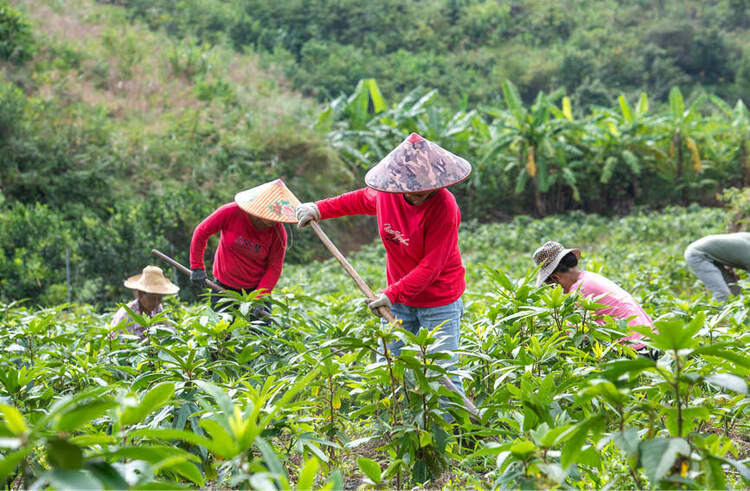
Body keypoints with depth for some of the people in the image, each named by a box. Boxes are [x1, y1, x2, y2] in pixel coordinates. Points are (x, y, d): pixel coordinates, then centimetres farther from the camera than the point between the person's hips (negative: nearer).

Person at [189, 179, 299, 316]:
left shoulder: (278, 232, -16)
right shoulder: (230, 212, -18)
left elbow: (274, 268, -10)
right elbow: (201, 232, -5)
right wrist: (197, 267, -3)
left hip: (256, 287, 0)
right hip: (224, 287, 0)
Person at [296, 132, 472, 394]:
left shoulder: (444, 206, -23)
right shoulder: (386, 193, -6)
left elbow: (431, 266, -23)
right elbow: (360, 199, 20)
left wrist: (393, 293, -26)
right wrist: (320, 209, 18)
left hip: (440, 301, -5)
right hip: (398, 297, 6)